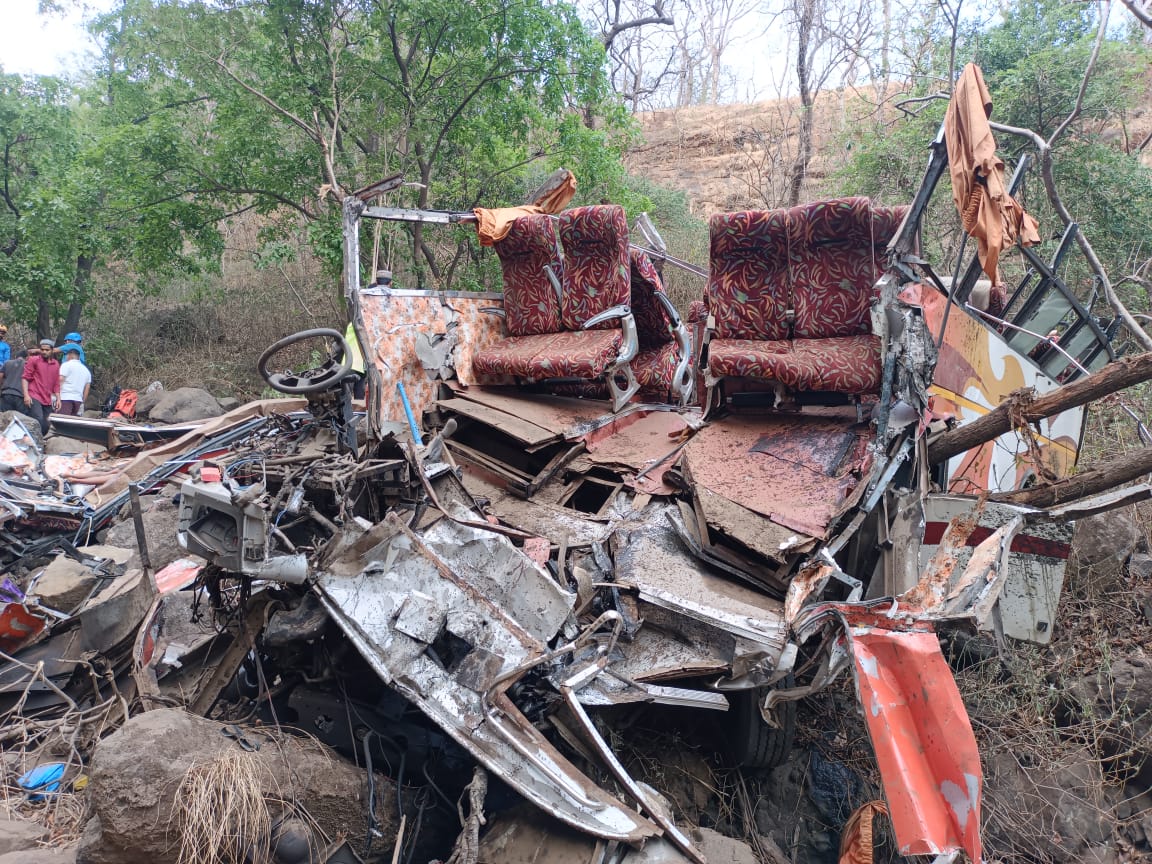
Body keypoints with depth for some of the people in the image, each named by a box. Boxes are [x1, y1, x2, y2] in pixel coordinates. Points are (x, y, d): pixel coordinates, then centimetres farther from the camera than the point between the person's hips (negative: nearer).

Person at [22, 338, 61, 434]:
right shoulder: (34, 360, 1)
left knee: (46, 426, 3)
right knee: (39, 422, -19)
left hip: (48, 401, 5)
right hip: (34, 398, -5)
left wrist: (58, 399, 10)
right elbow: (25, 377, -2)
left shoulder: (56, 364, 13)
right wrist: (26, 395, -12)